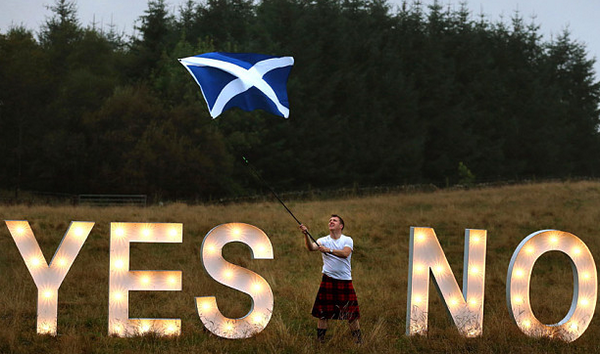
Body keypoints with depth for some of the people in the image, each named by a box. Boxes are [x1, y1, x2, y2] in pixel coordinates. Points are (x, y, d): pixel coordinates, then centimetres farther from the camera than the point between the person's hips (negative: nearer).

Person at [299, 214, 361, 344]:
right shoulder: (323, 240, 4)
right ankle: (320, 340, 10)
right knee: (322, 313, 1)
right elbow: (311, 247, -16)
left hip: (345, 280, -1)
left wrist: (329, 250, -29)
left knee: (352, 313, 3)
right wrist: (306, 235, -33)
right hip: (328, 280, 1)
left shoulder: (347, 240, 1)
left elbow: (345, 253, -19)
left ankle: (358, 340, 15)